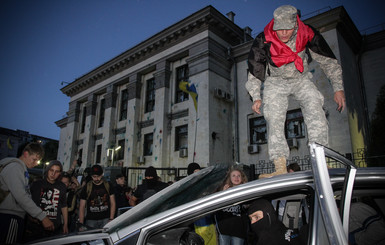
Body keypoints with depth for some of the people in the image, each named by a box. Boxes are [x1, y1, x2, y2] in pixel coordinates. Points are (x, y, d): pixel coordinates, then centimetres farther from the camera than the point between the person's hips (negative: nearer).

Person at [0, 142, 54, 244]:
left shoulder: (22, 169, 21)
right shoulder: (14, 167, -9)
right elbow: (20, 196, -20)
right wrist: (42, 217, -21)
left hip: (16, 217, 9)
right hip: (9, 217, -9)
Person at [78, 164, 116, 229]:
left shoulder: (108, 186, 5)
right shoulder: (86, 187, 3)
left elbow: (113, 203, 5)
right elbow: (82, 207, 4)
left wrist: (111, 219, -5)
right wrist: (81, 224, -3)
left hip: (105, 219, 0)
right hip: (91, 221, 0)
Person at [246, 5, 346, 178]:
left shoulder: (308, 36, -19)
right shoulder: (263, 42, -21)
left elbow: (329, 62, -6)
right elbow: (254, 72, -9)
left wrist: (338, 88, -10)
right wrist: (256, 97, -19)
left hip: (301, 80, 1)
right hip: (275, 82, -1)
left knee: (314, 108, -22)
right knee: (274, 118, -20)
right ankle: (280, 167, -22)